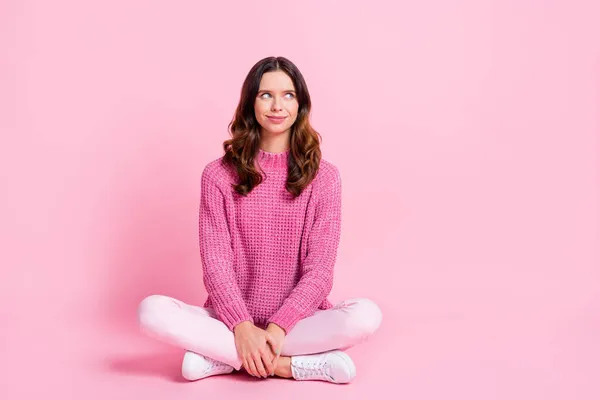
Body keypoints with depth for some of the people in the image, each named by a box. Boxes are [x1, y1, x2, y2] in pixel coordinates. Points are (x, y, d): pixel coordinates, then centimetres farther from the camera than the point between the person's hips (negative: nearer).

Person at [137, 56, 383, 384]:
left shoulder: (323, 176, -1)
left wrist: (278, 327, -19)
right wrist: (242, 327, -20)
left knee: (366, 315, -29)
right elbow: (215, 261, -6)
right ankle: (289, 365, -22)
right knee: (152, 311, -25)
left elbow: (319, 267, -6)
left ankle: (221, 357, -19)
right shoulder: (218, 175, 0)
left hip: (298, 319, 0)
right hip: (233, 320, 0)